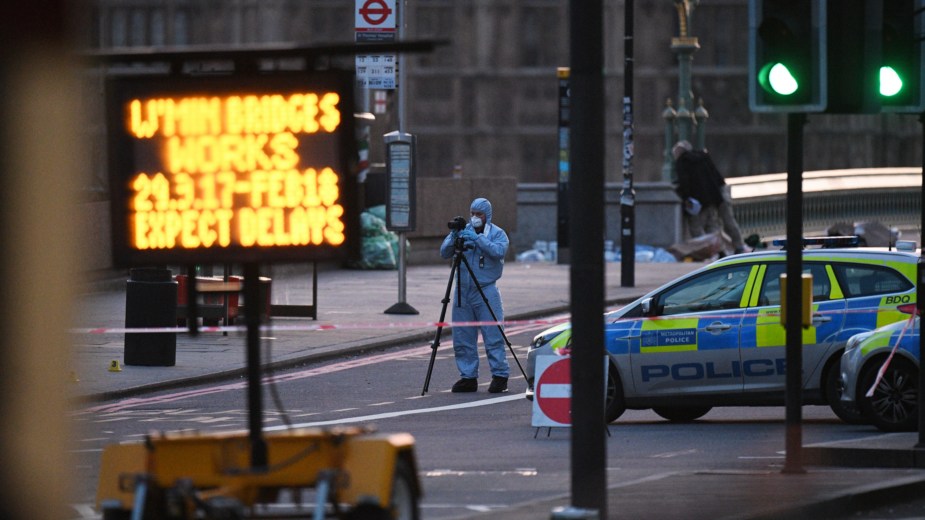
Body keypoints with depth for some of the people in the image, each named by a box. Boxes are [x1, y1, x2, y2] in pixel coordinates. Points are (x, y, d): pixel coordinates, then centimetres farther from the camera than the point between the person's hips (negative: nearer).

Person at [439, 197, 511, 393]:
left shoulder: (497, 234, 1)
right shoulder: (463, 231, 11)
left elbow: (499, 251, -17)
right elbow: (444, 252, 4)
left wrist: (477, 238, -24)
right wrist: (453, 238, -16)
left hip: (486, 291, -4)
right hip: (463, 291, 4)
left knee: (493, 336, -8)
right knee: (462, 338, 5)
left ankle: (500, 376, -3)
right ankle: (468, 377, 11)